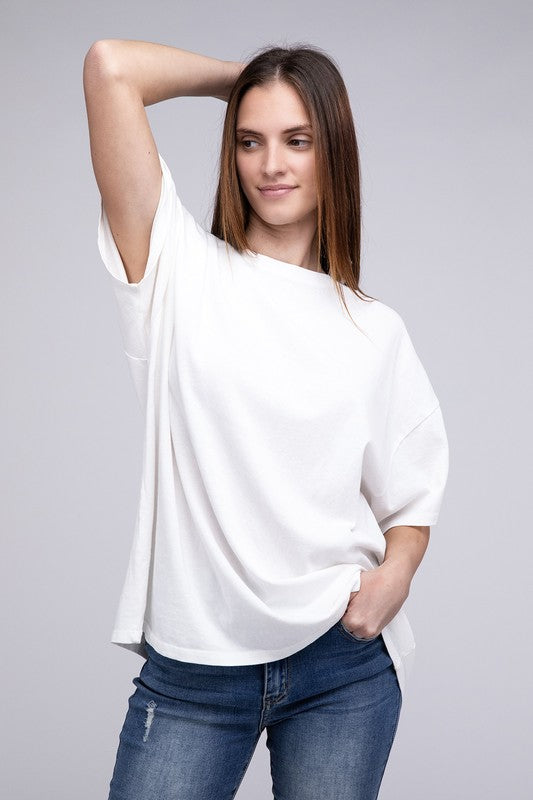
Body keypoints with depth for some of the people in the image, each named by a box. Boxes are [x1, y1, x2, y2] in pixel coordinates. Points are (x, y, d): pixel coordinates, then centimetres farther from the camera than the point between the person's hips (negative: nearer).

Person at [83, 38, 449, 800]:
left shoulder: (376, 331, 6)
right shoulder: (181, 273, -1)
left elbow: (412, 491, 12)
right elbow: (111, 66, -8)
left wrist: (395, 574, -8)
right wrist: (237, 76, 6)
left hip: (343, 663, 2)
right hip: (191, 668, -1)